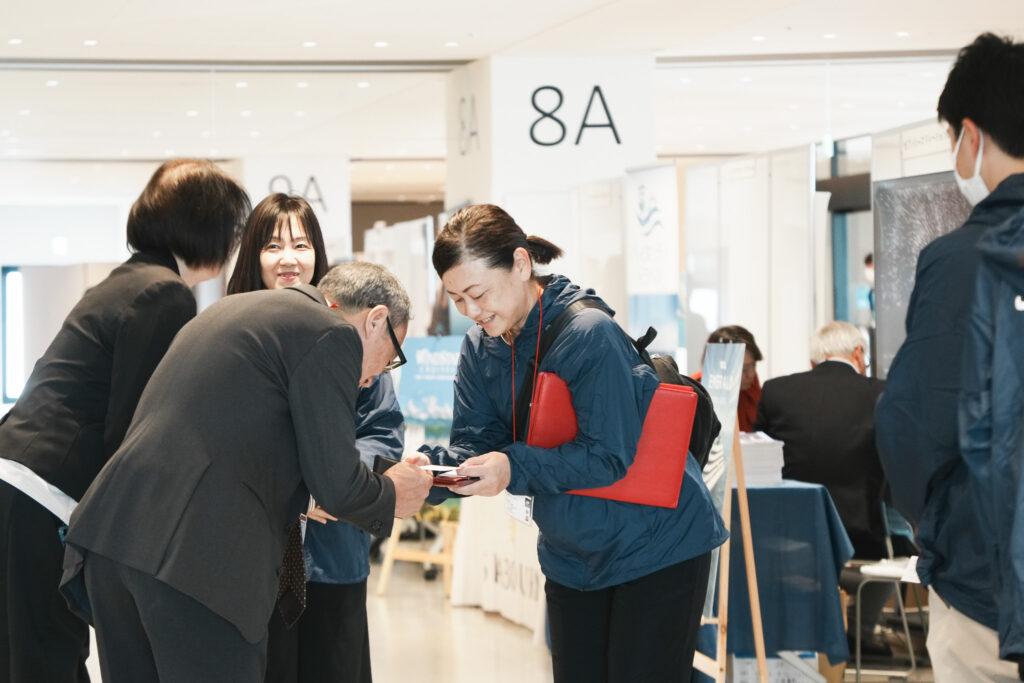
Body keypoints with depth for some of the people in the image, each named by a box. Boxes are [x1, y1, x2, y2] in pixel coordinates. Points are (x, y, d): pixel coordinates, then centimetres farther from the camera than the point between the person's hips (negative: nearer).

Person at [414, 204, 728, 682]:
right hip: (571, 556, 7)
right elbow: (475, 446, -2)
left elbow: (609, 457, -25)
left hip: (655, 549, -7)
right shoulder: (481, 346, 1)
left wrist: (515, 468, -35)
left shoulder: (589, 334, -23)